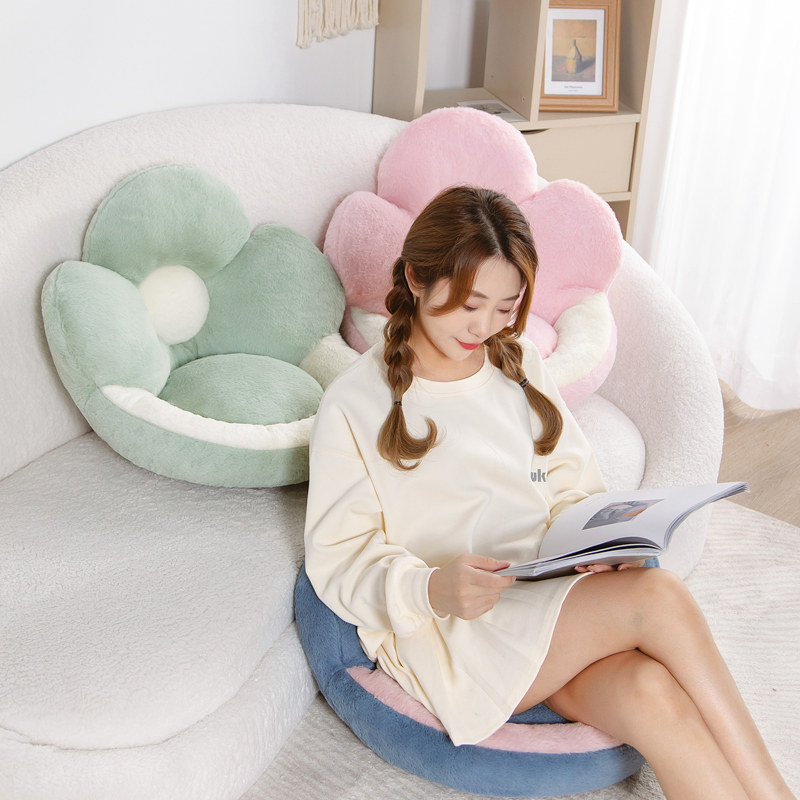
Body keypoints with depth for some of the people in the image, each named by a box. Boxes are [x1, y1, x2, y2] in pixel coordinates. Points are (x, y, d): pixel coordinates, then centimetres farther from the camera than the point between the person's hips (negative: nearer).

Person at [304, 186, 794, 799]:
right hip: (446, 633, -4)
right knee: (659, 598, -27)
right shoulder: (352, 404, -4)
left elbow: (573, 489, 15)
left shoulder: (520, 365, 13)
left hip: (556, 602, 5)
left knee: (649, 691, -30)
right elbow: (339, 560, -7)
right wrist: (431, 588, -27)